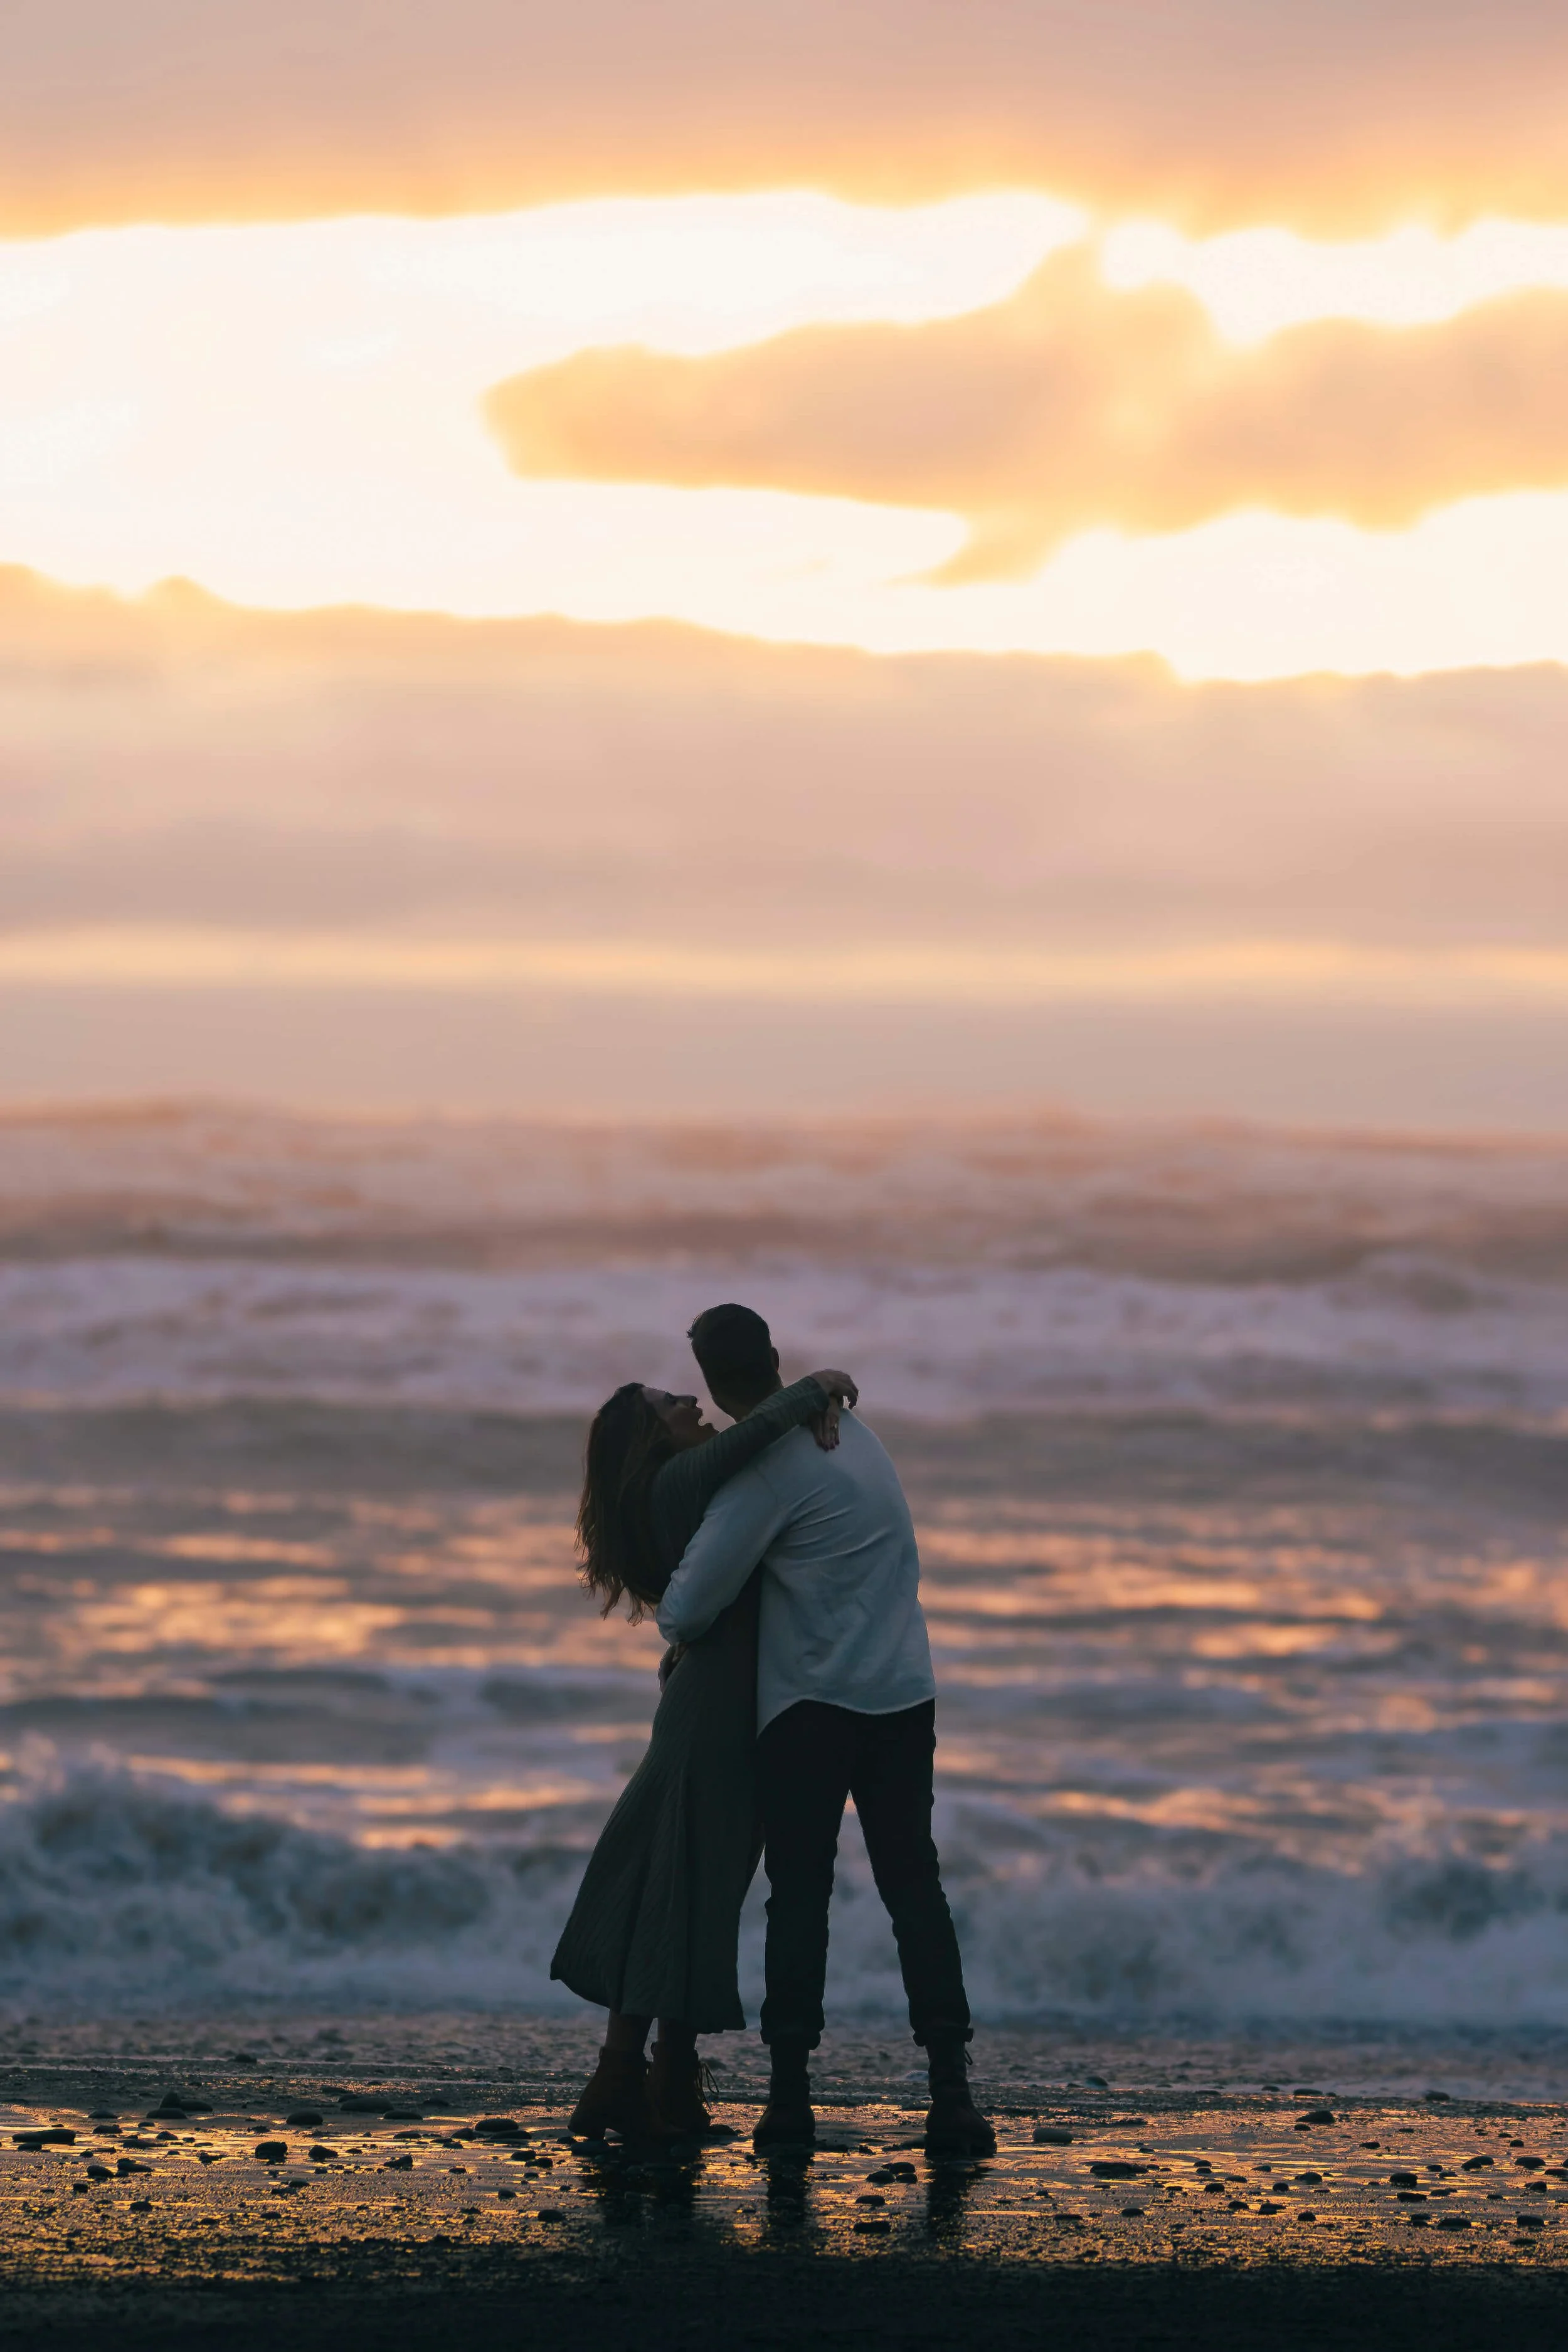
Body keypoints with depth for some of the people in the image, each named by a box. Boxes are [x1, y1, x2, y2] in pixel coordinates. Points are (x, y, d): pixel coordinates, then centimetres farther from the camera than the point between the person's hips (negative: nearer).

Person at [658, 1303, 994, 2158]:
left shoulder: (765, 1472, -14)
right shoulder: (847, 1429, 11)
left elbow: (687, 1610, -14)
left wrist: (674, 1632, 10)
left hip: (811, 1704, -6)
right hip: (903, 1696, 6)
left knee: (799, 1895, 1)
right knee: (914, 1888, 5)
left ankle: (790, 2094, -3)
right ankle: (951, 2093, -4)